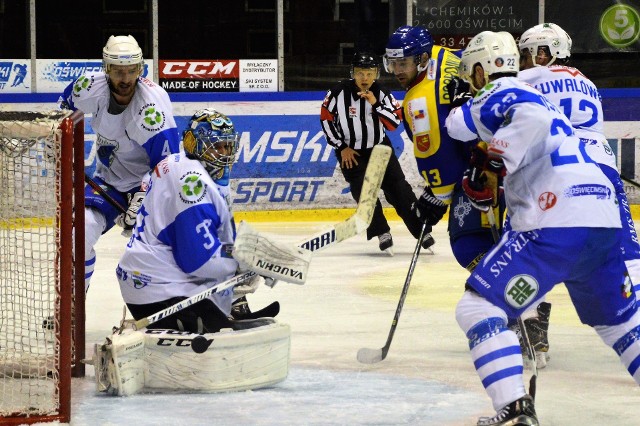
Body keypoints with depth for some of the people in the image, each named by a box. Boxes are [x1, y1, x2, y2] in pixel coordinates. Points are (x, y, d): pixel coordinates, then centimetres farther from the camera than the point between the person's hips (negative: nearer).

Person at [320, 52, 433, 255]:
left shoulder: (382, 93, -11)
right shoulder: (339, 92, -16)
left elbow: (394, 122, -17)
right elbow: (326, 119, -6)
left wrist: (376, 104, -30)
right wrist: (341, 147, -6)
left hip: (379, 147, 2)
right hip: (351, 152, -2)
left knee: (398, 188, -3)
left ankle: (422, 231, 2)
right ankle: (382, 233, -10)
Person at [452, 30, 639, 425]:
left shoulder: (493, 97, 1)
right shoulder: (530, 95, 29)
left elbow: (533, 117, -19)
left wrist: (494, 162, -18)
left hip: (556, 224, -9)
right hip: (606, 221, 9)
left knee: (478, 306, -5)